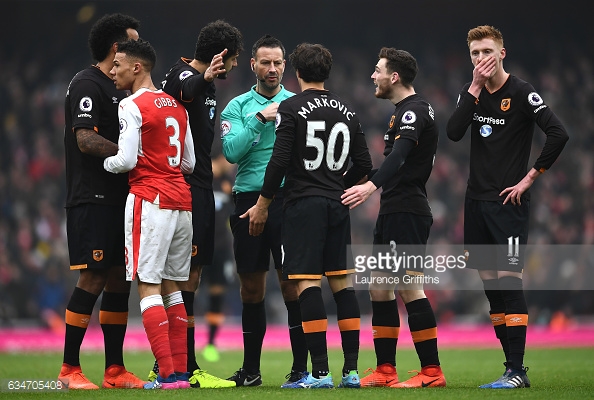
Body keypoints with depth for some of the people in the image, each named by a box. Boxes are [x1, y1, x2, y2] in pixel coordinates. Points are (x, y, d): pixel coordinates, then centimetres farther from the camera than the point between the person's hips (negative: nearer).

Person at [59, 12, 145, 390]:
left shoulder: (118, 89, 19)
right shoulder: (87, 84, -10)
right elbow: (86, 140, -19)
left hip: (118, 199, 9)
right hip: (92, 199, -9)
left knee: (119, 279, 8)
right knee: (93, 278, -9)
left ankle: (115, 369, 12)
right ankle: (69, 369, -4)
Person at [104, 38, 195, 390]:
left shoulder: (132, 106, -8)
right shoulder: (177, 107, 17)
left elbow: (126, 160, -14)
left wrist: (104, 163, 5)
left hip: (150, 199, -8)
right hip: (182, 199, 8)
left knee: (149, 285, -7)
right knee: (172, 287, 12)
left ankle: (168, 374, -14)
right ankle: (182, 372, 9)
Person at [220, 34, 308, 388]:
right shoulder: (238, 107, 10)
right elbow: (231, 151, -6)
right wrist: (260, 119, -11)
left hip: (288, 200, -2)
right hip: (248, 200, 2)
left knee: (292, 283, -7)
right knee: (251, 288, 7)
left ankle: (302, 367, -4)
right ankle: (251, 369, 16)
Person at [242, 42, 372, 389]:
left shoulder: (291, 108, -6)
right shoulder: (347, 110, 11)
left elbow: (280, 161, -12)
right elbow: (364, 164, 12)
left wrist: (263, 204, -3)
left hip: (304, 202, -6)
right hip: (337, 205, 6)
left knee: (307, 282, -8)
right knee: (342, 281, 8)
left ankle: (321, 371, -14)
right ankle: (351, 370, 7)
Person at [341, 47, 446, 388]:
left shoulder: (414, 111, -13)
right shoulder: (405, 110, 19)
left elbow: (399, 156, -30)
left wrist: (371, 185, -45)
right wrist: (358, 177, 43)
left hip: (406, 211, -11)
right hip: (395, 210, 11)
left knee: (409, 287, -12)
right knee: (380, 288, 10)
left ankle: (432, 371, -11)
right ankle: (385, 371, 14)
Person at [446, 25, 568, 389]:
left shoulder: (521, 93, -8)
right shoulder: (471, 92, 10)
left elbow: (559, 134, -15)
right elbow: (454, 132, -5)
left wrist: (530, 177, -12)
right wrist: (476, 87, -10)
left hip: (509, 202, -6)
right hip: (477, 200, 6)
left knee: (509, 280, -11)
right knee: (491, 285, 6)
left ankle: (517, 371, -10)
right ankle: (513, 367, 11)